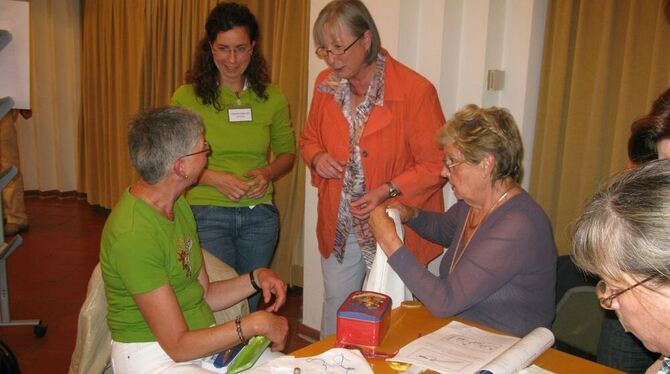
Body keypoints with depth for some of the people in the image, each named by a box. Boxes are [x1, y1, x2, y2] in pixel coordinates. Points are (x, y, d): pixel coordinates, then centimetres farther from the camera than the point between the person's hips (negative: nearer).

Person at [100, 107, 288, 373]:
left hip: (203, 336, 8)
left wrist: (257, 278, -4)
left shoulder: (178, 204, 6)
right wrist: (256, 323, -17)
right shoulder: (133, 235, -23)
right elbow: (178, 346, -20)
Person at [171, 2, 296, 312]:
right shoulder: (186, 97, -7)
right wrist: (215, 179, -19)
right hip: (207, 213, -2)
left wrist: (268, 173, -9)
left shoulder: (271, 97, 1)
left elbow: (287, 152, 12)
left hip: (259, 215, 3)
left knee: (250, 302, 17)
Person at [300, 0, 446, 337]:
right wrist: (317, 158, -7)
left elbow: (436, 164, -13)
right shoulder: (325, 84, 1)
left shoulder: (415, 90, -17)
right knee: (334, 314, 20)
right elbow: (309, 138, 16)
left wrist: (387, 191, -24)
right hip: (338, 229, 5)